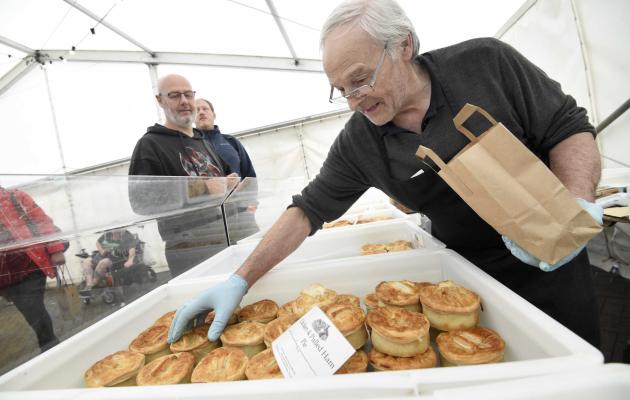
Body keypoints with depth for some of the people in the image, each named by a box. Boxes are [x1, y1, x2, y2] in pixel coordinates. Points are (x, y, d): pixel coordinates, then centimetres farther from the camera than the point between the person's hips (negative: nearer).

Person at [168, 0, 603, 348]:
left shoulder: (487, 62, -17)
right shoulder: (356, 143, -14)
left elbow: (571, 128, -10)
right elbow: (309, 209, -11)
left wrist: (577, 206, -29)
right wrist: (240, 281, -15)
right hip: (468, 273, 0)